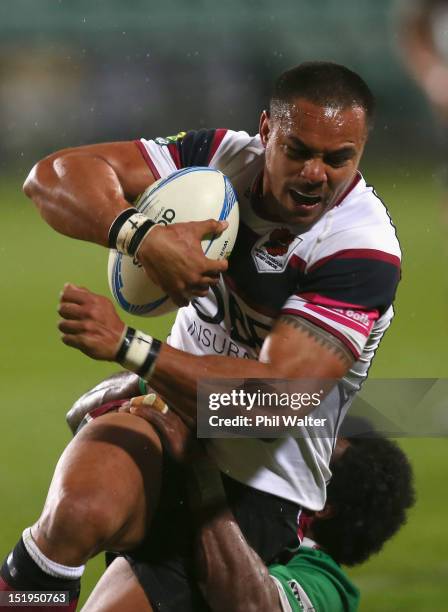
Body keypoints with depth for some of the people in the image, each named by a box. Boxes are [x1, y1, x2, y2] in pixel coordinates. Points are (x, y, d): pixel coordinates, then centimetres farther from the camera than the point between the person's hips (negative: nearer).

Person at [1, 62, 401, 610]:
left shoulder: (362, 250, -19)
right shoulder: (224, 158, -5)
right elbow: (54, 176, -10)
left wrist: (127, 345, -32)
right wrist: (142, 236, -31)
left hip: (258, 490, -3)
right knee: (78, 512, -32)